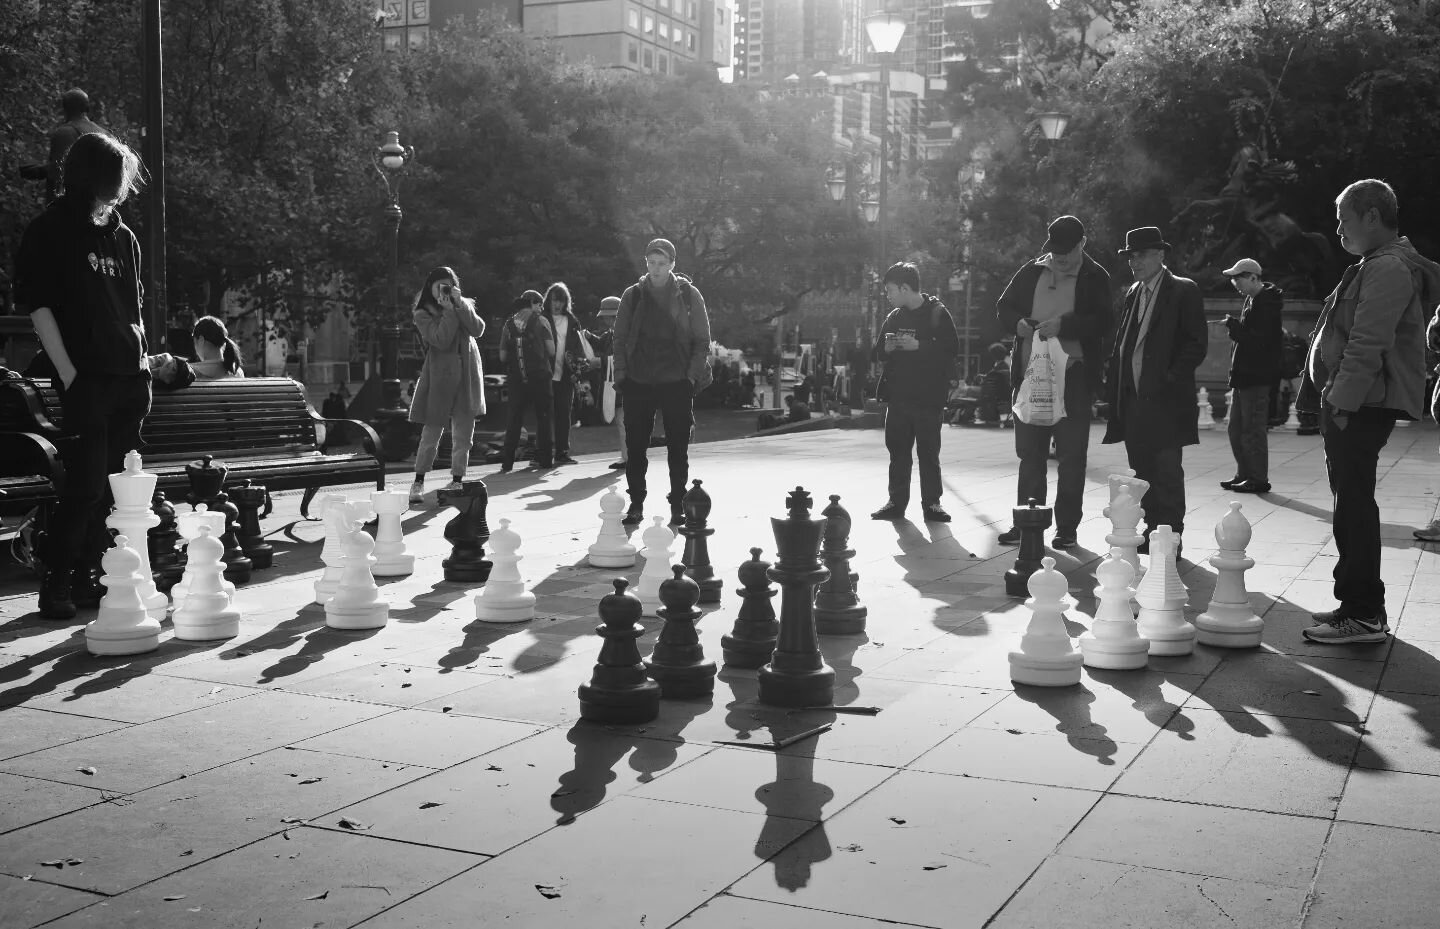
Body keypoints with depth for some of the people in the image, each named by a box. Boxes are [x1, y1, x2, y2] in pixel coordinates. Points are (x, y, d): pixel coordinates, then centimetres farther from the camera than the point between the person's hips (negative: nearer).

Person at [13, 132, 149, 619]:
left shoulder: (123, 236, 16)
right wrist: (67, 373, -12)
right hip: (86, 378, -6)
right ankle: (55, 579, 1)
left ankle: (89, 576, 14)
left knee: (115, 485, 6)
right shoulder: (48, 232, 0)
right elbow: (38, 306, -5)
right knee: (87, 483, -10)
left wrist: (143, 359, 10)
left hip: (129, 378, 6)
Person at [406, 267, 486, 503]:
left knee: (464, 433, 4)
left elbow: (478, 329, -5)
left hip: (467, 375, 3)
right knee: (431, 432, -3)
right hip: (439, 375, -3)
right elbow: (441, 340, -15)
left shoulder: (464, 306, 13)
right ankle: (419, 482, 7)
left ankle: (457, 481, 12)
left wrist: (460, 306, -11)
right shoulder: (422, 314, 1)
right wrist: (449, 311, -14)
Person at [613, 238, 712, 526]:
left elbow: (702, 339, 2)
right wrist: (621, 374, -1)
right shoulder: (633, 295, 5)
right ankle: (636, 503, 13)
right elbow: (620, 338, 8)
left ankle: (677, 504, 12)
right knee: (635, 446, 3)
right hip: (638, 382, 2)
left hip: (677, 383, -1)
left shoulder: (689, 295, 1)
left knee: (678, 448, 3)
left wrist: (693, 375, -6)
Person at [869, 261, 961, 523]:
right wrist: (887, 348, -5)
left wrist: (918, 345, -19)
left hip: (928, 397, -5)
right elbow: (878, 353, 17)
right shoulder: (894, 317, 12)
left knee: (928, 452, 1)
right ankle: (896, 502, 14)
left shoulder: (937, 313, -4)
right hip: (898, 396, 5)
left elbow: (952, 349, -13)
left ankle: (931, 502, 9)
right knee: (897, 451, 7)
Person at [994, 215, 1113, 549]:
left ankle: (1067, 527, 8)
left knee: (1071, 456, 1)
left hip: (1073, 376, -3)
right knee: (1029, 452, 8)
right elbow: (1004, 307, 13)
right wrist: (1019, 323, -8)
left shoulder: (1095, 277, 0)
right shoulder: (1031, 272, 10)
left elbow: (1102, 322, -10)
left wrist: (1062, 325, -22)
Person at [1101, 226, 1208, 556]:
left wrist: (1170, 379, -14)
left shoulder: (1183, 291, -3)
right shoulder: (1134, 293, 16)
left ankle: (1171, 538, 0)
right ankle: (1152, 532, 18)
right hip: (1134, 398, 6)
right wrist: (1115, 386, 5)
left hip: (1165, 399, -6)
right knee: (1143, 472, 10)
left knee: (1167, 473, -5)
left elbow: (1197, 344, -7)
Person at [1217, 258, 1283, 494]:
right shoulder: (1252, 300, 16)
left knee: (1253, 430, -6)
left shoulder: (1267, 304, -15)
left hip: (1257, 377, -10)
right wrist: (1234, 327, 3)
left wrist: (1233, 325, -17)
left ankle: (1259, 479, 1)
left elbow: (1260, 339, -23)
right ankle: (1244, 474, 23)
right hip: (1243, 376, 10)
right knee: (1236, 429, 15)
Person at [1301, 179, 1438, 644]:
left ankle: (1363, 614, -6)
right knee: (1351, 501, 14)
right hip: (1355, 403, 11)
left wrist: (1344, 402, -21)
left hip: (1363, 406, -11)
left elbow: (1367, 345, -21)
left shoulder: (1388, 269, -14)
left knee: (1354, 504, -9)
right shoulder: (1377, 266, 20)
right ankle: (1359, 604, 21)